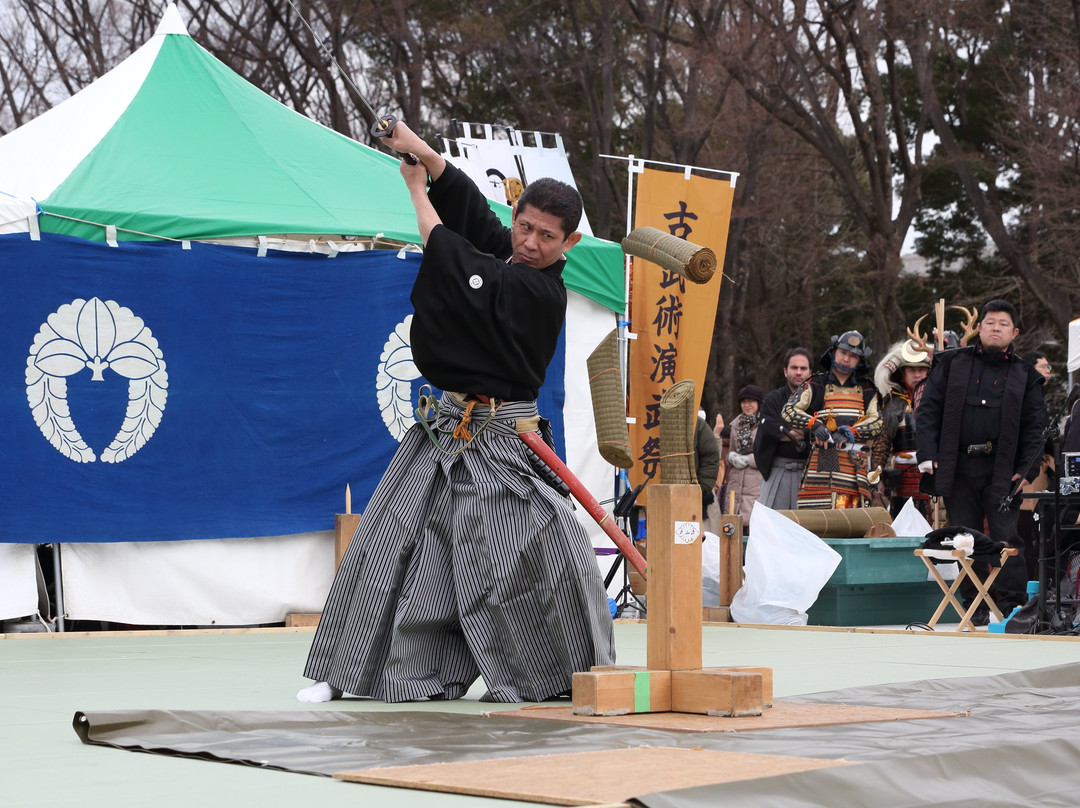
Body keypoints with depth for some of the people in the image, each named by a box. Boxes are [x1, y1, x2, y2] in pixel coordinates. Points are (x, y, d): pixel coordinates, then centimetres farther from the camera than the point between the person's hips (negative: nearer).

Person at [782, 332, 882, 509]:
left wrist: (849, 432, -10)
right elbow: (788, 411, 3)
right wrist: (814, 425, -14)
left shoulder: (867, 391, 17)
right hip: (821, 460, -2)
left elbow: (877, 421, 5)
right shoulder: (816, 385, 11)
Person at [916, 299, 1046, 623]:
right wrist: (927, 454, -5)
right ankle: (974, 604, 12)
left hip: (1002, 473, -1)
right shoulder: (952, 364, 8)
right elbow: (928, 409, 5)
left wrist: (1027, 470, -4)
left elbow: (1035, 426, 7)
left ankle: (1012, 604, -1)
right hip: (957, 470, 1)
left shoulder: (1025, 375, 8)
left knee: (1005, 536, -6)